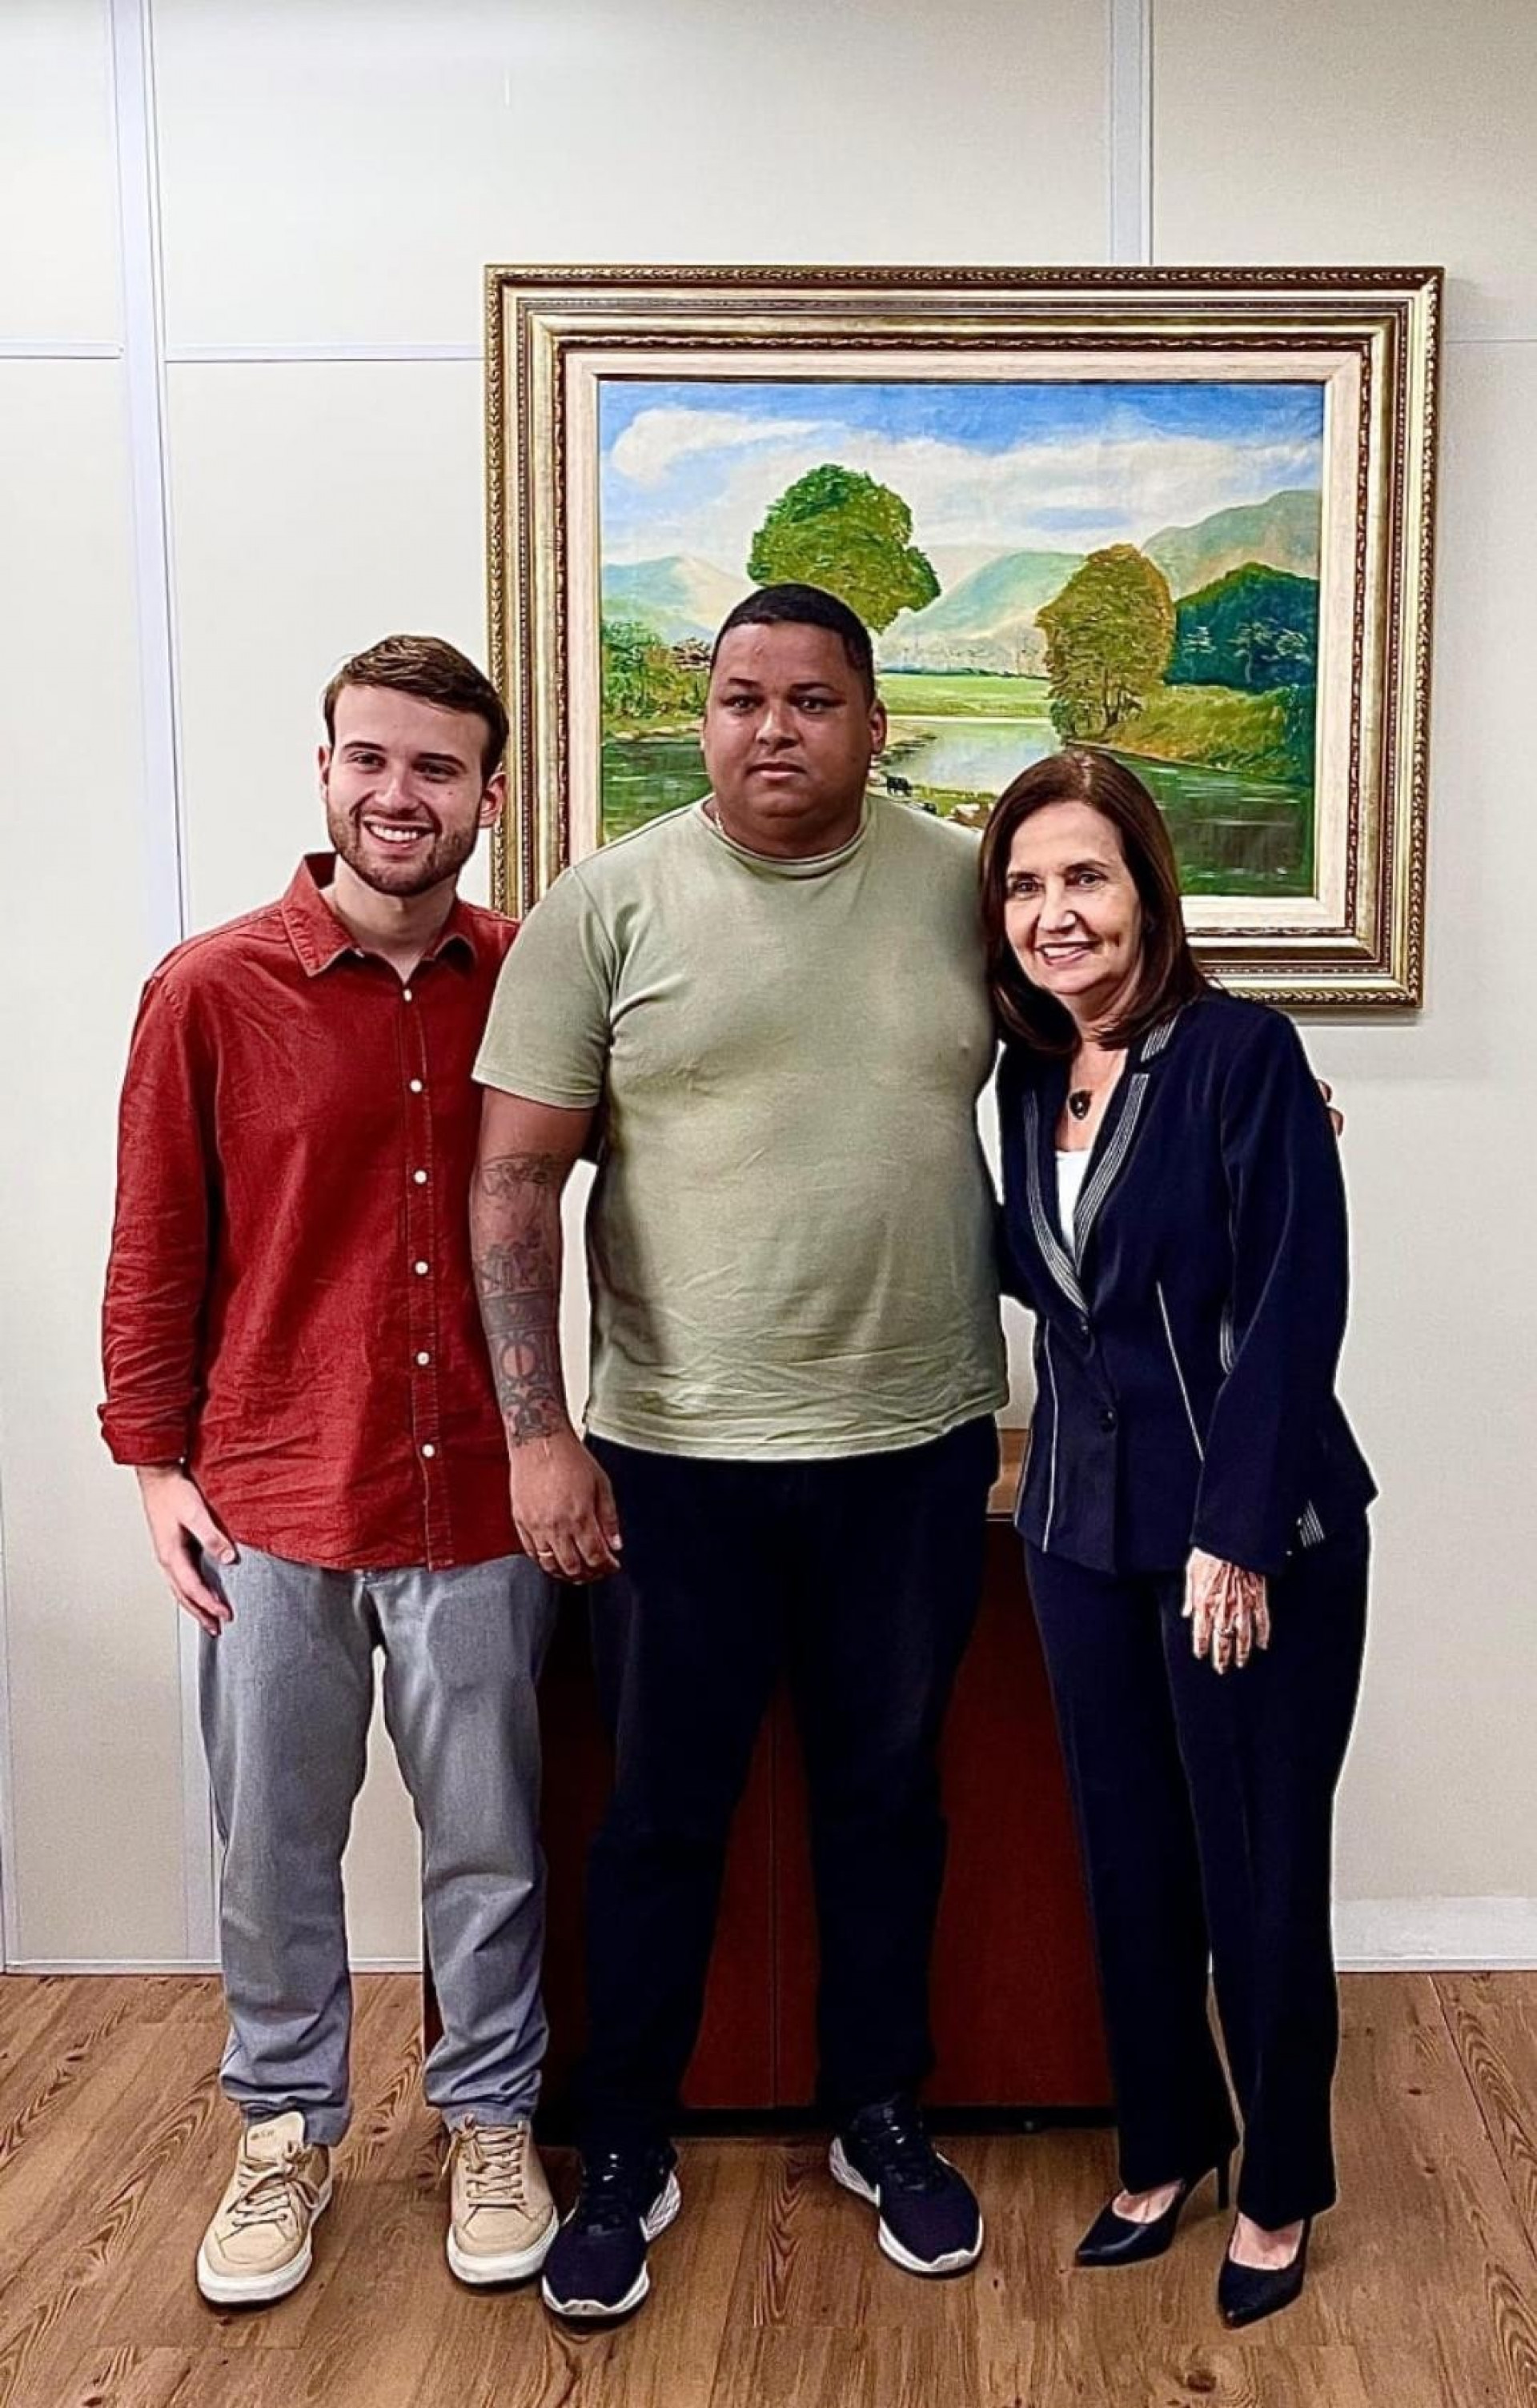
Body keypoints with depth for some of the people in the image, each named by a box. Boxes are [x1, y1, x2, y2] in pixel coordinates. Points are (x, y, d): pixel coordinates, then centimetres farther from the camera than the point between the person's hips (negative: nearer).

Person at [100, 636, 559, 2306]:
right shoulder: (209, 992, -6)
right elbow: (155, 1254, 0)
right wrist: (154, 1465, -1)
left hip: (479, 1503, 1)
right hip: (273, 1504, -1)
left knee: (489, 1844, 14)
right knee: (272, 1848, 15)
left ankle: (490, 2121, 36)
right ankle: (286, 2130, 37)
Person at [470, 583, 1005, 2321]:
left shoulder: (964, 886, 1)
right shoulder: (608, 904, -5)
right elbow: (516, 1177, -7)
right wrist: (538, 1432, -13)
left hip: (918, 1444, 2)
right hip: (677, 1453, -1)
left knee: (887, 1796, 18)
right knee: (661, 1813, 12)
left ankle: (880, 2117, 39)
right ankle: (626, 2153, 34)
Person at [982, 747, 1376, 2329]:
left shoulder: (1243, 1053, -12)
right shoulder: (1029, 1080, 6)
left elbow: (1293, 1306, -16)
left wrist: (1238, 1532, -18)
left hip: (1257, 1535, -5)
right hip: (1085, 1526, 6)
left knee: (1259, 1878, 8)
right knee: (1126, 1862, 15)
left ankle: (1277, 2195, 30)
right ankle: (1162, 2153, 37)